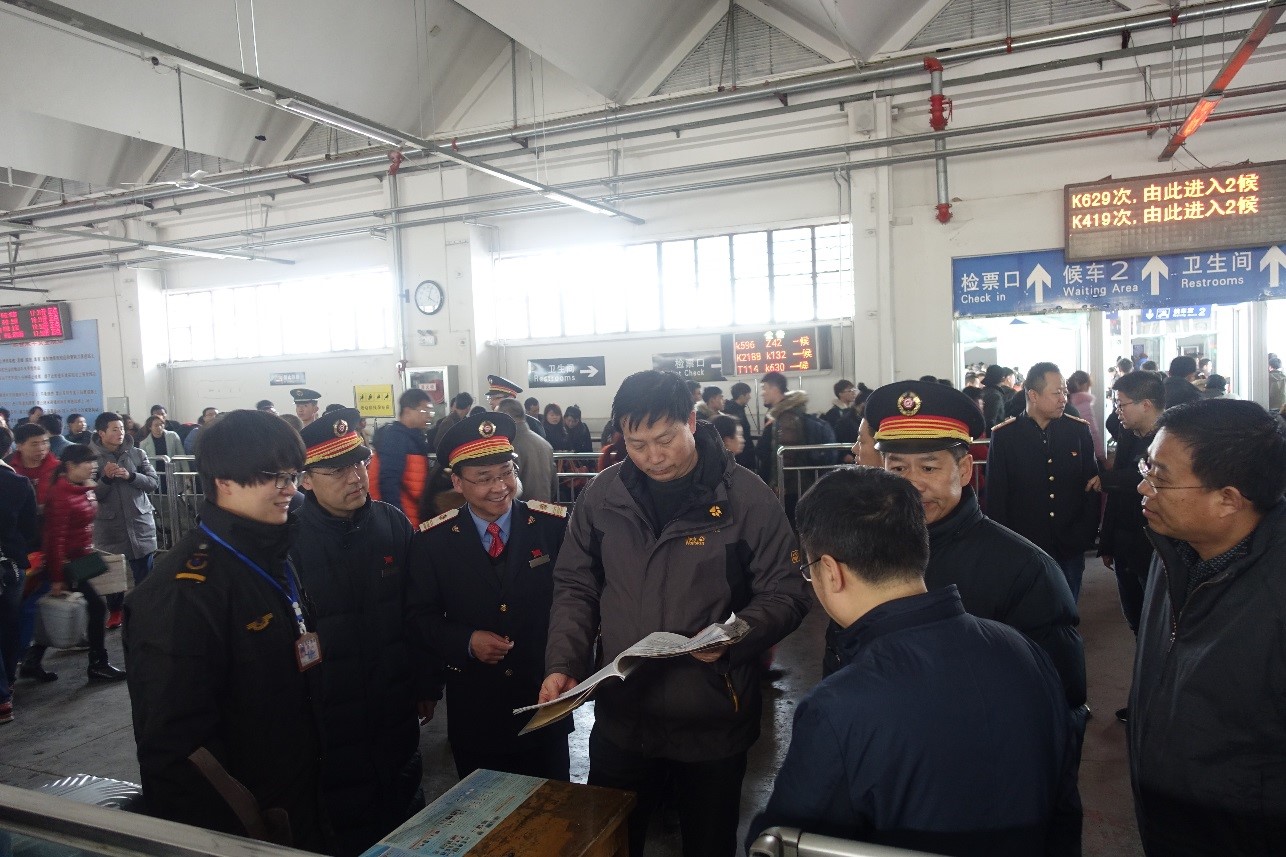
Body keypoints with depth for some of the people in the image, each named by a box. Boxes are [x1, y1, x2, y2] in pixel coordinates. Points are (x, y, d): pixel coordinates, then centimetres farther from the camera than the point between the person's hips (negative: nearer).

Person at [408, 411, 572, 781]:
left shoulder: (555, 525, -9)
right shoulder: (431, 540, -6)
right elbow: (421, 619, -1)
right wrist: (467, 641, -18)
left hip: (546, 705, 0)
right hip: (474, 713, 0)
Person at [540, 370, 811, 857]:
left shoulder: (746, 497, -11)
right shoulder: (603, 495, -1)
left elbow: (785, 596, -7)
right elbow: (576, 587, 6)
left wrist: (733, 637, -25)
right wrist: (563, 663, -7)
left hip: (713, 724, -2)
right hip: (620, 720, 3)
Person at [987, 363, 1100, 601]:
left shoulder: (1078, 430, 2)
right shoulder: (1004, 436, -5)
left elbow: (1091, 485, 6)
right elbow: (996, 496, -4)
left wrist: (1087, 534, -2)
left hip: (1071, 548, 2)